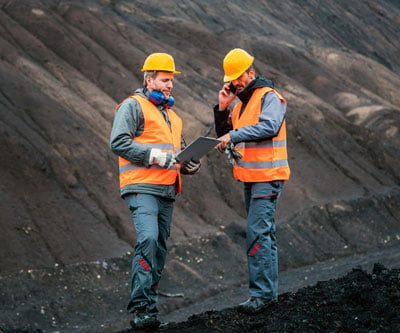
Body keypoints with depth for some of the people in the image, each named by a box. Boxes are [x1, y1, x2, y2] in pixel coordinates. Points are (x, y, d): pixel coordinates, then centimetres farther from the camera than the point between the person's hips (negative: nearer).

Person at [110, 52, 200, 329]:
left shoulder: (171, 114, 26)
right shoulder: (133, 106, -1)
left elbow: (179, 149, 34)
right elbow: (118, 142, -13)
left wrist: (190, 164, 11)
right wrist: (155, 155, -19)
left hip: (167, 191, 9)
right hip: (142, 188, -9)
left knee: (160, 247, 7)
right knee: (148, 239, -22)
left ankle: (149, 305, 12)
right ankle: (141, 307, -23)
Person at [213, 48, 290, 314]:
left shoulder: (269, 97, -9)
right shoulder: (241, 103, 18)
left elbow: (269, 126, -27)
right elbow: (224, 136, 16)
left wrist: (234, 135, -30)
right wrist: (223, 108, 2)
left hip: (267, 177, -10)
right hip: (250, 178, 10)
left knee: (258, 233, -16)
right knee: (263, 233, 12)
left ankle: (261, 293, -17)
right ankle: (270, 290, 18)